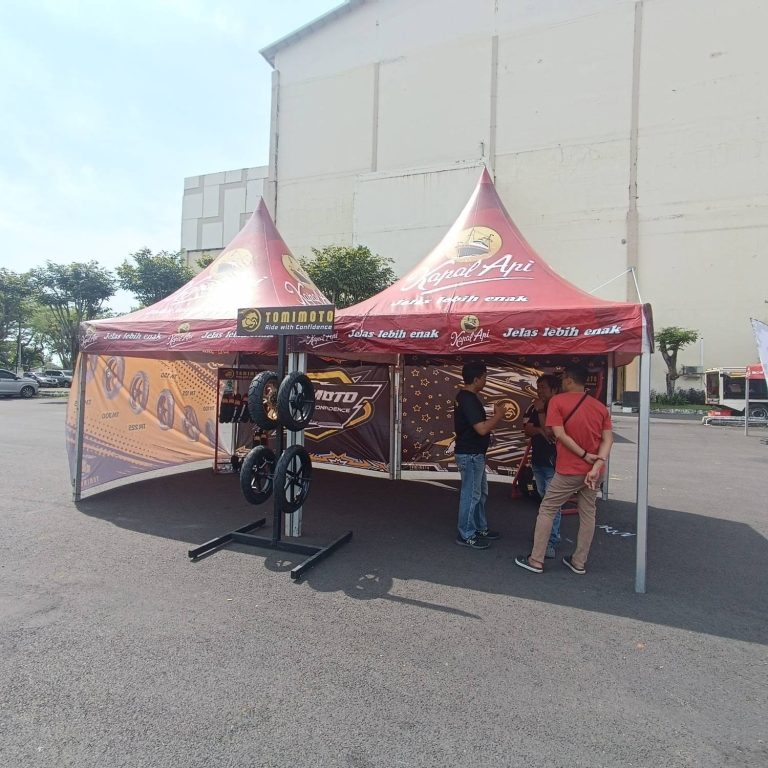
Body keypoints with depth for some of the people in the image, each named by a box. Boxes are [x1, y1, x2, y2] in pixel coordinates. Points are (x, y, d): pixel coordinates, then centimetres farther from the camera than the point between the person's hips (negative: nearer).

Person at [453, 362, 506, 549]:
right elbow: (482, 429, -26)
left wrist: (493, 417, 12)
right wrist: (499, 415, -14)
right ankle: (466, 535, 12)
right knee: (470, 495, 1)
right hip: (470, 455, -11)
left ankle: (480, 528, 33)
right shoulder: (468, 399, -22)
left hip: (474, 453, 11)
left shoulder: (465, 396, 11)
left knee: (480, 493, 20)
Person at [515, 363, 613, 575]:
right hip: (593, 471, 6)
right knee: (588, 514, 14)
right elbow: (608, 439, -3)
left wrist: (585, 455, -11)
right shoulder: (601, 406, 5)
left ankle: (535, 561, 11)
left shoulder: (557, 401, -10)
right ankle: (579, 562, 24)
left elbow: (560, 434, -17)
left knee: (546, 511, 6)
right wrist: (596, 465, -12)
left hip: (568, 471, -5)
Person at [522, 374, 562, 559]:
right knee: (545, 500, 18)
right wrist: (541, 430, -13)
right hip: (538, 460, 8)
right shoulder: (533, 407, 8)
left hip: (553, 462, -8)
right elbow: (527, 429, 2)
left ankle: (551, 543, -4)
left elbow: (551, 431, -19)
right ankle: (553, 533, 33)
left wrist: (541, 411, -17)